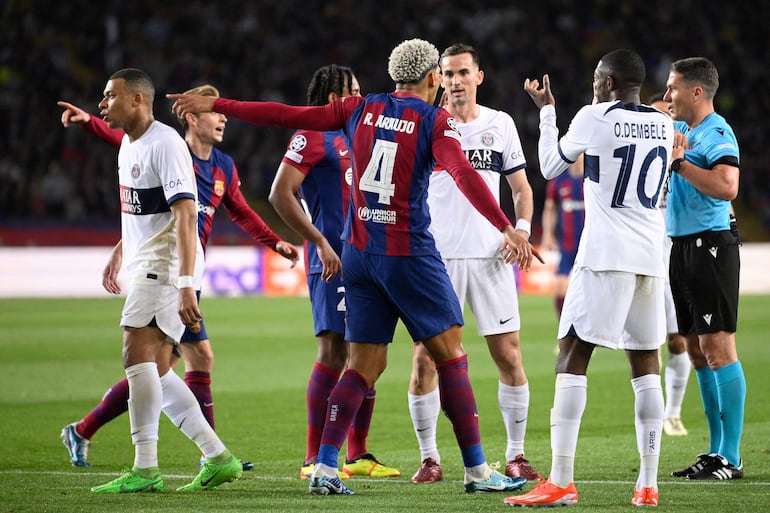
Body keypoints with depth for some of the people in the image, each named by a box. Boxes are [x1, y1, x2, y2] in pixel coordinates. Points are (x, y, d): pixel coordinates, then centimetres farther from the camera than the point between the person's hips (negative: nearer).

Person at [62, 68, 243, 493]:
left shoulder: (165, 144, -16)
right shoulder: (129, 144, 14)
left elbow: (185, 215, -23)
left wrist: (186, 285, -30)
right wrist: (120, 252, 35)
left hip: (166, 264, -10)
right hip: (144, 267, 10)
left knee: (138, 354, -18)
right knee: (156, 372, 7)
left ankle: (144, 469, -20)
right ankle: (218, 458, 10)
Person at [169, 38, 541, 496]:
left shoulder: (361, 110, 8)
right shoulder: (435, 122, -6)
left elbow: (288, 116, 7)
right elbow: (464, 175, -22)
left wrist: (215, 106, 14)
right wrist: (507, 229, -30)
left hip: (358, 252, 5)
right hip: (409, 254, -5)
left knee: (365, 364, 8)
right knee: (451, 355, 2)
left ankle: (325, 468, -1)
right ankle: (477, 471, 2)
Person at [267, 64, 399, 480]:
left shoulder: (348, 138, 20)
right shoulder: (313, 136, -7)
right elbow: (280, 194, -15)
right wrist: (321, 243, -18)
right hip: (332, 261, -9)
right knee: (333, 353, -12)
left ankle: (358, 455, 16)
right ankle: (314, 459, -11)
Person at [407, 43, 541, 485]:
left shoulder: (500, 124, 7)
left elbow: (521, 186, 13)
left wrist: (522, 227, -5)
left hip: (490, 255, 1)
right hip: (438, 255, -1)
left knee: (509, 356, -1)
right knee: (425, 360, -6)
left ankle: (516, 455, 10)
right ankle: (430, 457, 5)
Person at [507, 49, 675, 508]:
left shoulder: (595, 118, -6)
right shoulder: (664, 124, 10)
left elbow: (550, 166, 8)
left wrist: (547, 111, 21)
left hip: (606, 253, -6)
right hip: (652, 254, 6)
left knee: (572, 358, -4)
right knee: (645, 363, 12)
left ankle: (560, 482, -12)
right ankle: (648, 484, 8)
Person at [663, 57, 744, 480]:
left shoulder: (716, 133, -12)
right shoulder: (678, 129, 15)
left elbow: (727, 187, -26)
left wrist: (680, 163, -23)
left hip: (710, 246, -9)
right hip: (682, 247, 9)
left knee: (717, 346, -10)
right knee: (697, 351, 10)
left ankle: (730, 458, -9)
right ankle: (715, 452, 16)